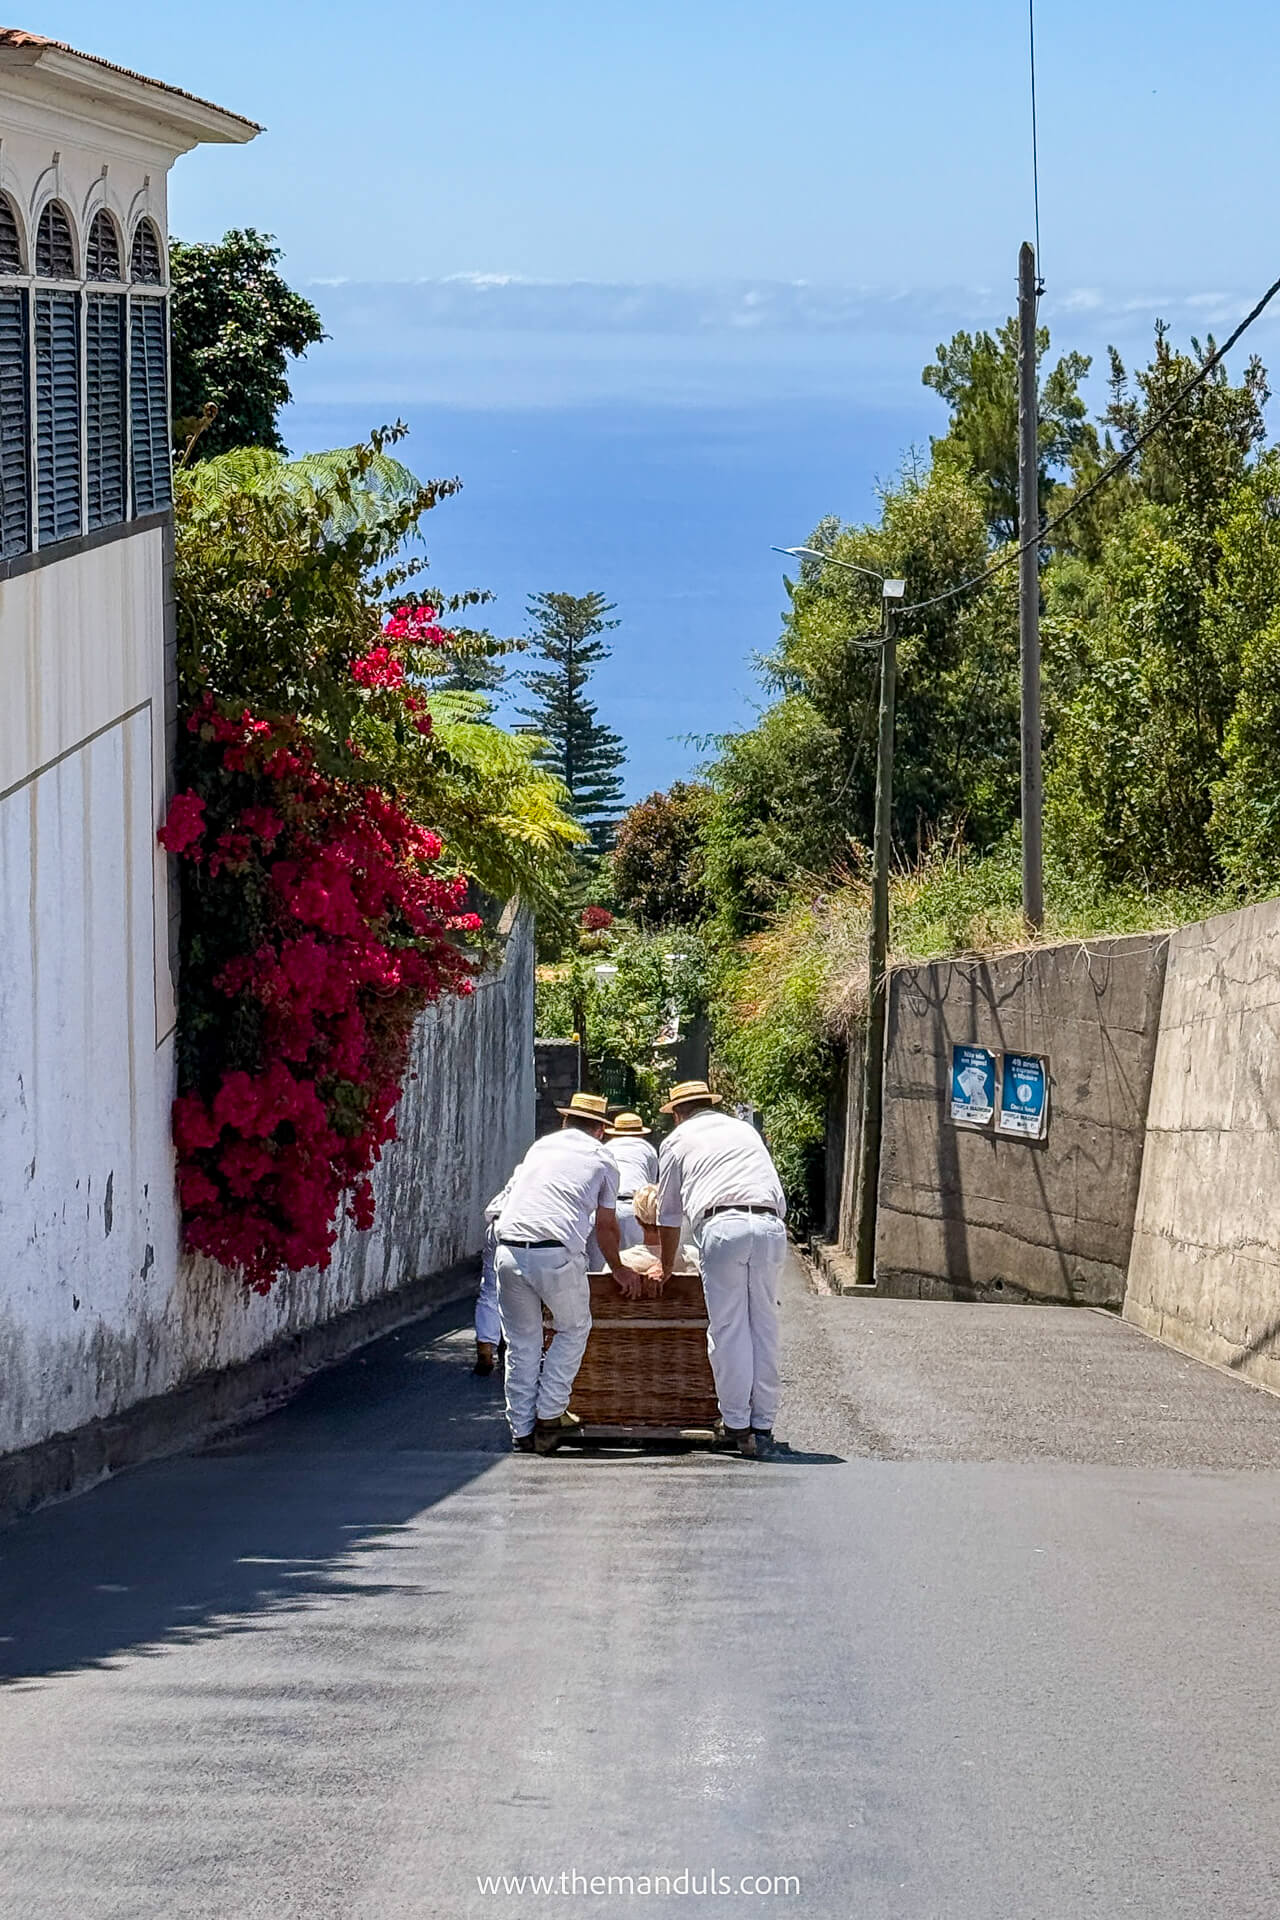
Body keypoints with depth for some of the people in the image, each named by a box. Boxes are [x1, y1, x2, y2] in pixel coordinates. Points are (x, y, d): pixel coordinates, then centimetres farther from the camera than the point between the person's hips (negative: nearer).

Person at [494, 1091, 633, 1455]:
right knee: (573, 1329, 18)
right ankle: (550, 1414, 10)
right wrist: (619, 1270, 40)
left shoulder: (540, 1146, 26)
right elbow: (606, 1226, 22)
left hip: (509, 1250, 3)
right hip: (558, 1254, -3)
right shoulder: (602, 1159, 16)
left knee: (521, 1343, 13)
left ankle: (522, 1430, 12)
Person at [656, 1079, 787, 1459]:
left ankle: (736, 1425, -2)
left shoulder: (677, 1140, 21)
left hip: (723, 1227, -3)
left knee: (729, 1331, -1)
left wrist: (667, 1267, 38)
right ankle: (763, 1425, 4)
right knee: (764, 1328, 5)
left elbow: (668, 1215, 26)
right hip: (771, 1225, 3)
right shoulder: (745, 1130, 31)